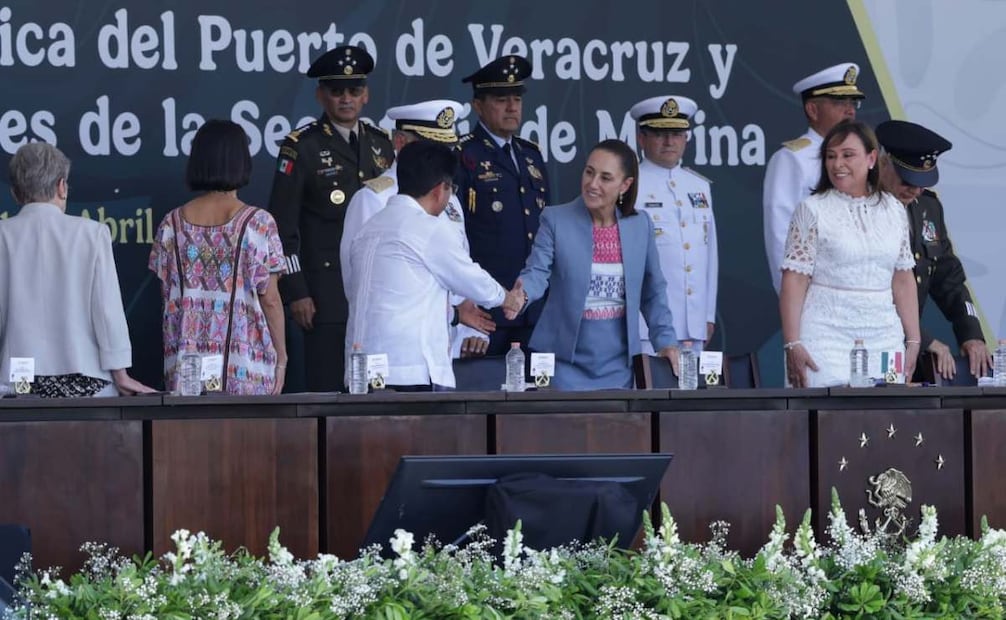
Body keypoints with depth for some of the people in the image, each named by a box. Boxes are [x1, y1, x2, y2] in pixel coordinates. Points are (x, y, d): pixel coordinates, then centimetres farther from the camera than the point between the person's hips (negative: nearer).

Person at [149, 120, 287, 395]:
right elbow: (270, 299, -3)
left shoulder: (173, 224, 5)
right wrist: (281, 355, 5)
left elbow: (167, 298, 8)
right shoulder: (258, 224, -4)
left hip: (186, 363, 3)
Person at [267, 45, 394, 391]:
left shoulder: (381, 145, 14)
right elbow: (282, 226, -5)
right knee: (328, 392, -7)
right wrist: (295, 293, -11)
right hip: (326, 294, -5)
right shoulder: (302, 147, -3)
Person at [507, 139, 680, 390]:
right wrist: (521, 293, -33)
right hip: (565, 360, -3)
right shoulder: (556, 219, -3)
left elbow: (652, 291, 13)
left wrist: (665, 340, 4)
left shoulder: (640, 225, 5)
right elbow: (537, 272, -12)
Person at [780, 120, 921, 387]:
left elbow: (903, 280, 13)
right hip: (827, 340, -3)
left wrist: (913, 341, 9)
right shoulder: (812, 210, 0)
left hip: (884, 338, 3)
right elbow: (794, 281, -5)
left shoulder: (893, 210, 11)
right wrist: (793, 344, -12)